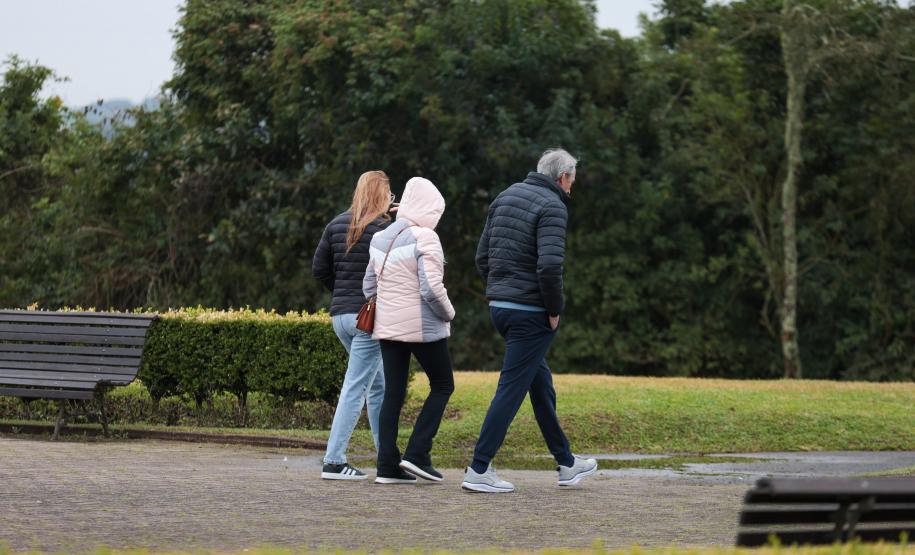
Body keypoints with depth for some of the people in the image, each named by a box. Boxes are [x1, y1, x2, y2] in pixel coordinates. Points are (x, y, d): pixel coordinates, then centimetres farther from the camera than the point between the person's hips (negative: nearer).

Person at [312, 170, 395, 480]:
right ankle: (334, 462, -8)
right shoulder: (385, 228, -11)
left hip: (340, 314, 8)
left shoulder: (337, 224, 9)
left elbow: (319, 268, 11)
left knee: (378, 386, 18)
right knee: (356, 388, -5)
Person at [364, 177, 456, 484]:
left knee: (393, 394, 8)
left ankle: (388, 466, 3)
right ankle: (417, 454, -1)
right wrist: (447, 313, -5)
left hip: (387, 328, 7)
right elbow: (431, 288, -21)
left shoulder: (380, 239, 9)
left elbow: (369, 286, 15)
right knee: (442, 386, 9)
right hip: (422, 327, -7)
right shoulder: (424, 238, -15)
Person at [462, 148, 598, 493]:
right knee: (512, 388, -4)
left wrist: (500, 291, 15)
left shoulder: (505, 197, 13)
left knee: (541, 384, 18)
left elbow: (482, 258, 13)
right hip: (531, 313, -9)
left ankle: (567, 464, 27)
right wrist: (554, 310, -12)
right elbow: (549, 266, -24)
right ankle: (479, 471, -4)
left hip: (499, 306, 9)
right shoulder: (552, 207, -12)